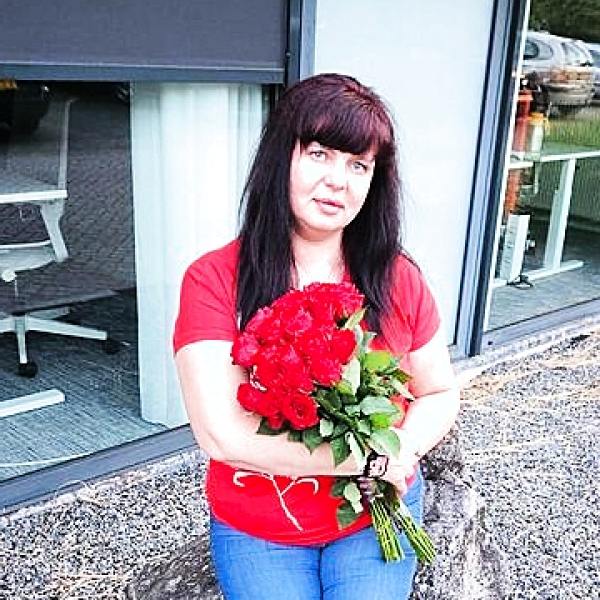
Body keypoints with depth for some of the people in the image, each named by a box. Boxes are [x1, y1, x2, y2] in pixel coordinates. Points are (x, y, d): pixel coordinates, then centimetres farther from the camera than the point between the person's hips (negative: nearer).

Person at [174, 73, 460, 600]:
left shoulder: (399, 280, -7)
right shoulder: (213, 281, -16)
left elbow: (440, 394, 4)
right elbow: (222, 435, -22)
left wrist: (402, 450, -17)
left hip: (377, 515, 2)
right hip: (258, 531, -1)